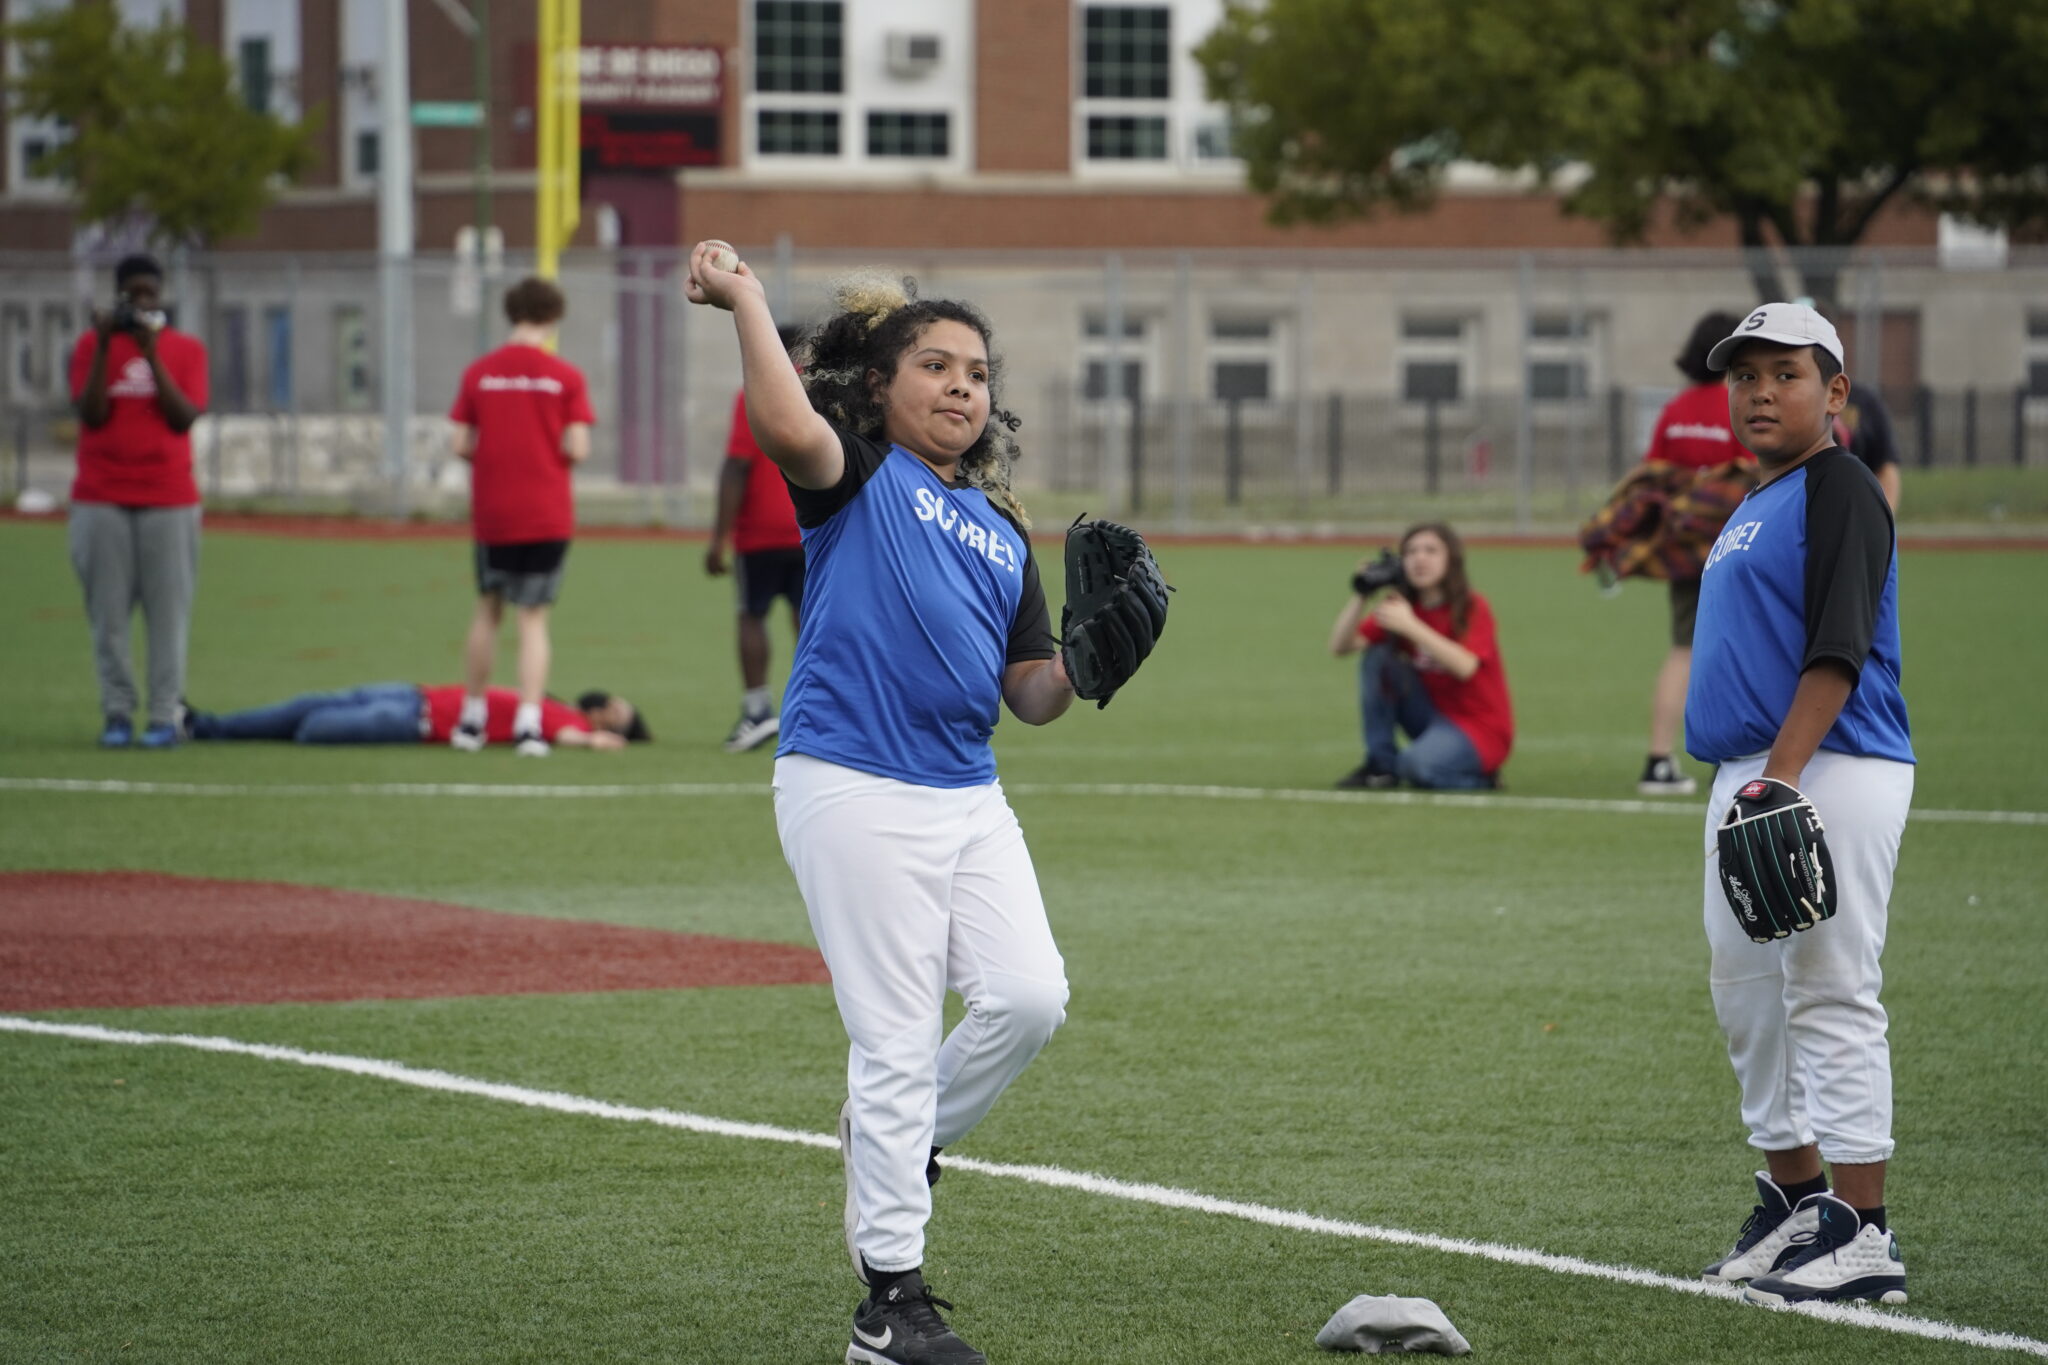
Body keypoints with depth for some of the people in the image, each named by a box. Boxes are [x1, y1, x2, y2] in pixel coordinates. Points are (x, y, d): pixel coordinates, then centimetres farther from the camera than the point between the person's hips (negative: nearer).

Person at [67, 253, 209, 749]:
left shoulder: (186, 349, 8)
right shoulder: (91, 345, 7)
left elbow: (185, 418, -4)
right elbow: (92, 414, -4)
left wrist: (152, 354, -10)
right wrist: (104, 347, -11)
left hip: (169, 500, 0)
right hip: (102, 499, 0)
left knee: (168, 611, -6)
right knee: (108, 613, -3)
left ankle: (165, 716, -4)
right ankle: (117, 712, 2)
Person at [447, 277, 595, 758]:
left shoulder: (478, 374, 0)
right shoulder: (566, 377, -5)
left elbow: (461, 445, -2)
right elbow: (578, 449, -11)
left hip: (492, 514, 2)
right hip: (547, 515, -2)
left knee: (487, 610, 17)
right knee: (534, 617, 2)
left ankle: (471, 719, 21)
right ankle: (528, 722, -8)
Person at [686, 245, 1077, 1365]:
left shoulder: (1002, 532, 19)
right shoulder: (856, 474, 1)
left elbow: (1032, 696, 18)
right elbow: (785, 428, -23)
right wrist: (746, 301, -16)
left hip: (969, 797, 7)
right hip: (853, 788, -7)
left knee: (1028, 998, -7)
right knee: (897, 1040, -7)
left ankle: (893, 1144, 21)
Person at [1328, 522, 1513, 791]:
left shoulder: (1473, 608, -13)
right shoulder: (1400, 606, 2)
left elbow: (1465, 667, -31)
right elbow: (1339, 647, -6)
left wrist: (1411, 626, -35)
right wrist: (1361, 598, -19)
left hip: (1480, 728, -6)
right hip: (1434, 716, 6)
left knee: (1417, 766, -33)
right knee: (1378, 658, -12)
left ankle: (1480, 777, -1)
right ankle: (1380, 764, -8)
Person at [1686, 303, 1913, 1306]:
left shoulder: (1839, 489, -8)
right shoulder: (1755, 507, 20)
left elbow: (1838, 649, -18)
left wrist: (1783, 775, -25)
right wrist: (1747, 781, 16)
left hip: (1829, 772, -10)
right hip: (1745, 779, 10)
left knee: (1831, 996, -11)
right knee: (1747, 996, 13)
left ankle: (1861, 1236, -12)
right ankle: (1795, 1201, 23)